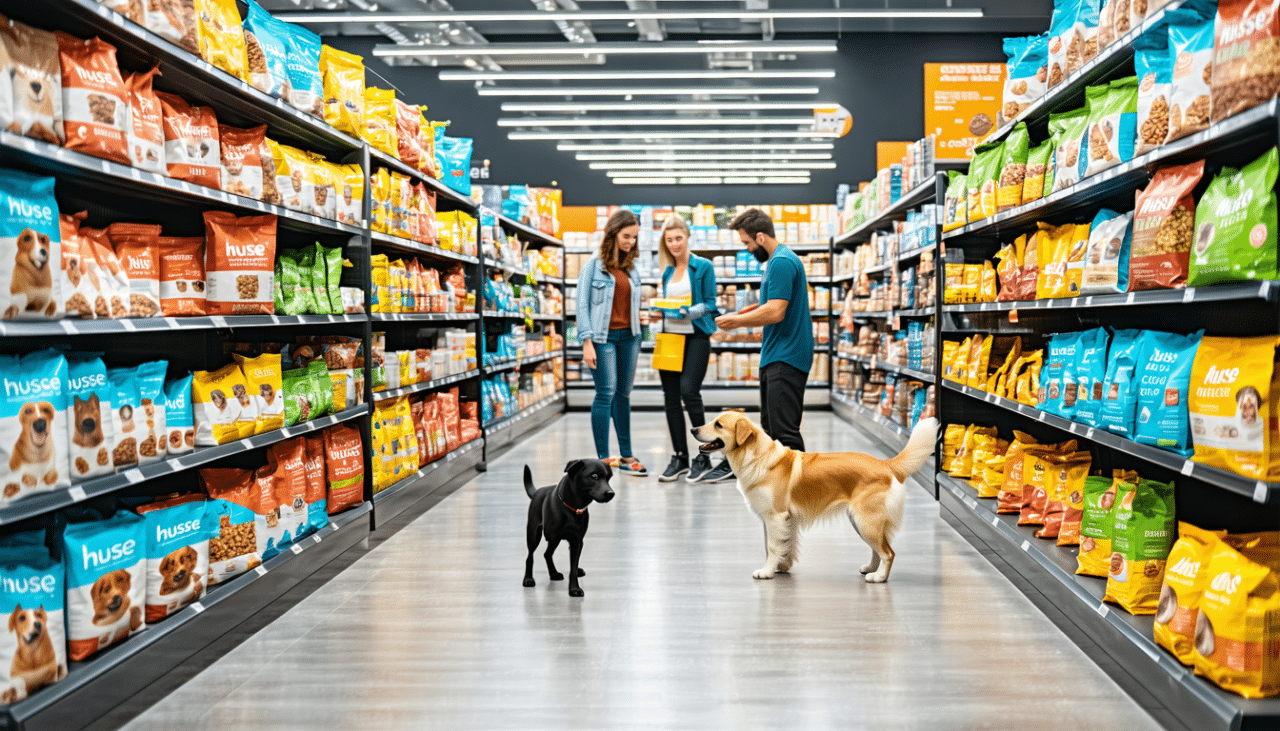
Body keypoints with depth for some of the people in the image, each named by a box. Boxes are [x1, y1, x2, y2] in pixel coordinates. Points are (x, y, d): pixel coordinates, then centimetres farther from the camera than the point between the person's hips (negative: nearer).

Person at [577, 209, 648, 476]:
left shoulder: (631, 268, 13)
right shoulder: (594, 266, -4)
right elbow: (582, 305, -6)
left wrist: (640, 316, 1)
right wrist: (587, 342, -12)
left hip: (628, 335, 6)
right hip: (603, 336, -5)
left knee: (624, 394, 9)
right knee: (606, 392, -8)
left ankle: (626, 455, 15)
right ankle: (603, 459, -3)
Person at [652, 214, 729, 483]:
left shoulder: (703, 267, 0)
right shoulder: (668, 272, 16)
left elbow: (710, 304, -4)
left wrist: (690, 311, -20)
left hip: (695, 336, -6)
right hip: (670, 337, 6)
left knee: (689, 390, -18)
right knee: (670, 397, 4)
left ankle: (704, 456, -8)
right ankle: (680, 457, 13)